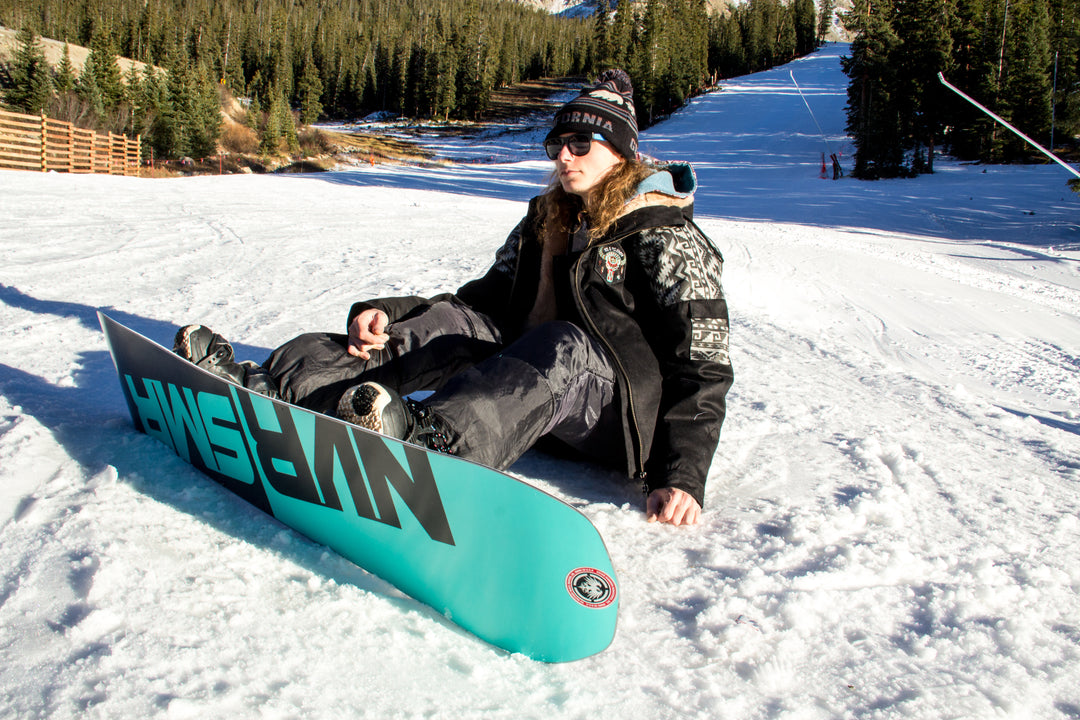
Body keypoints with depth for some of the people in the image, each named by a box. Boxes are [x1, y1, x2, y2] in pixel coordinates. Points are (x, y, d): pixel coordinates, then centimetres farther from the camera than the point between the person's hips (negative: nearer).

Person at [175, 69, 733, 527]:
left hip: (630, 417, -6)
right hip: (539, 397, 6)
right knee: (451, 322, -15)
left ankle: (431, 445, -64)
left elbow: (704, 369, -13)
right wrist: (386, 311, -5)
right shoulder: (546, 222, 15)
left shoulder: (668, 240, -5)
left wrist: (683, 478, -27)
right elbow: (487, 297, 13)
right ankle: (263, 385, -30)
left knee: (566, 345, -36)